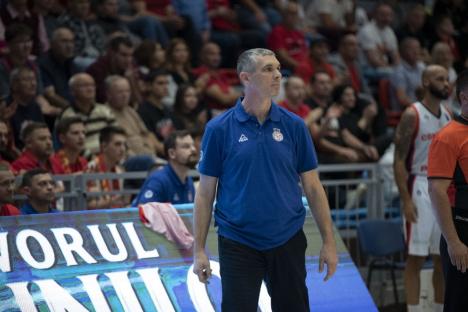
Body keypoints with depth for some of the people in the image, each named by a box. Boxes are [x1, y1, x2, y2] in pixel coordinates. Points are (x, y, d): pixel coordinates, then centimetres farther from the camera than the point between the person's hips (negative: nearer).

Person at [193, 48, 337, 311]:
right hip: (238, 244, -2)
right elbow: (205, 193, 0)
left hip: (287, 241, 2)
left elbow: (312, 186, 5)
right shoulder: (219, 129, -3)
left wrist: (329, 241, 0)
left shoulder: (294, 126, 2)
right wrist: (199, 250, -4)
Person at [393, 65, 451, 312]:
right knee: (416, 257, -3)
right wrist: (406, 200, -18)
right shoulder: (412, 115, -9)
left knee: (444, 258, 8)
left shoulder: (448, 115, 11)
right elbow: (399, 161, -12)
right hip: (420, 188, -6)